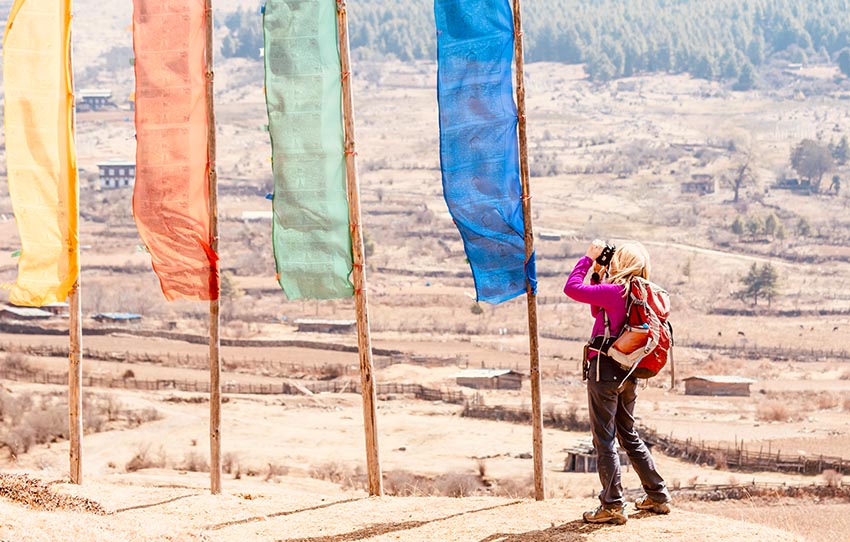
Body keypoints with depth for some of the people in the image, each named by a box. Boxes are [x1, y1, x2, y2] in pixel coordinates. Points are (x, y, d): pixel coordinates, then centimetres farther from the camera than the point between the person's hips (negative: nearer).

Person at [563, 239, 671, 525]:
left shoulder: (614, 291, -17)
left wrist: (589, 259, -6)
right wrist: (598, 276, 13)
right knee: (629, 435, 20)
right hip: (629, 373, 8)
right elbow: (597, 311, 20)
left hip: (605, 369, -8)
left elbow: (571, 288, -17)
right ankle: (658, 495, 25)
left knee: (604, 440, -1)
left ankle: (613, 506, 0)